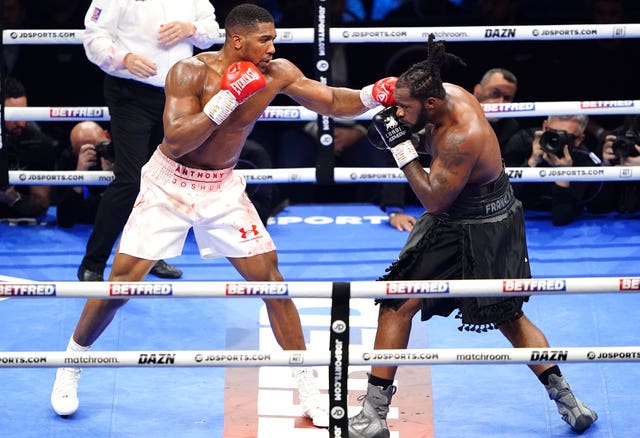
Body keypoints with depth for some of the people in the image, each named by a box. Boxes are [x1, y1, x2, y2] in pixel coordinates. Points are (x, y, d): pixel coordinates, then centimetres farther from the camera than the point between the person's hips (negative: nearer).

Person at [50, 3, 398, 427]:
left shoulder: (277, 73, -9)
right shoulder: (190, 72, -22)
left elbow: (333, 102, -2)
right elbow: (176, 142, -29)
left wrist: (375, 94, -21)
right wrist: (227, 98, -34)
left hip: (223, 189, 3)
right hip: (170, 184, -3)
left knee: (271, 279, -4)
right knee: (122, 282, -4)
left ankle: (307, 385, 7)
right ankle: (71, 366, 19)